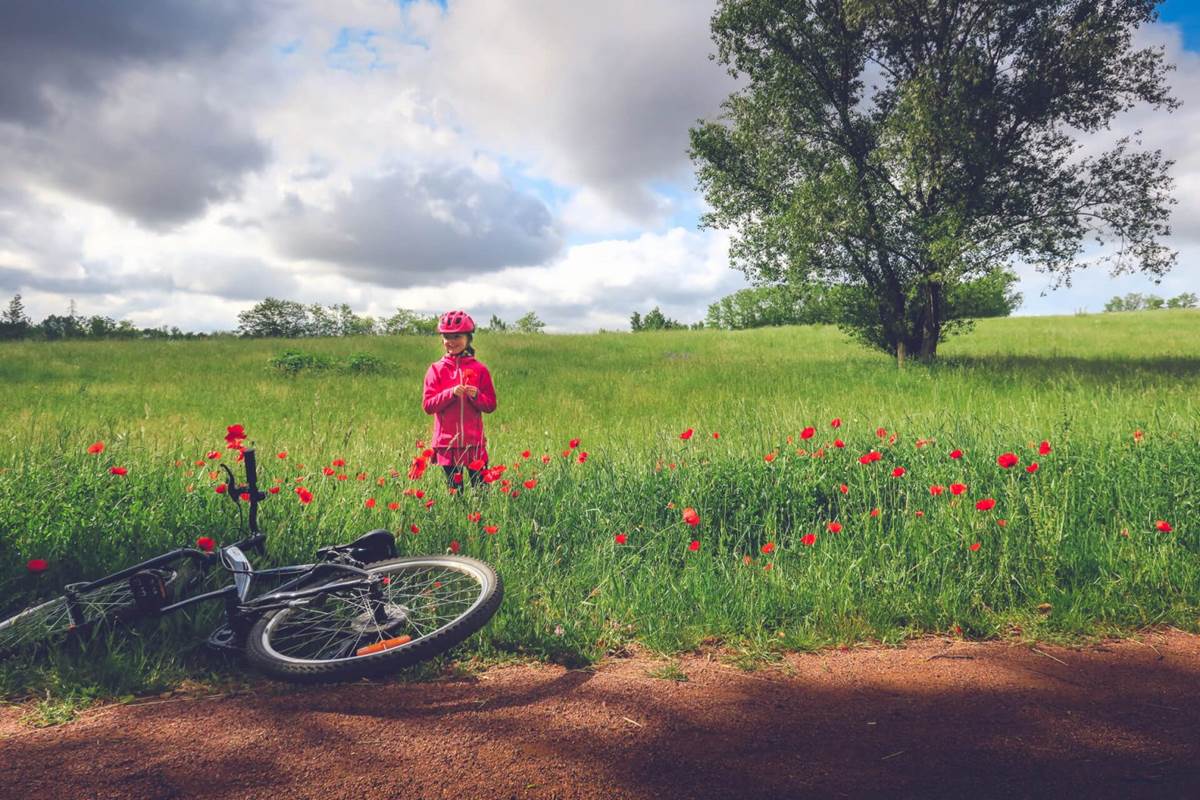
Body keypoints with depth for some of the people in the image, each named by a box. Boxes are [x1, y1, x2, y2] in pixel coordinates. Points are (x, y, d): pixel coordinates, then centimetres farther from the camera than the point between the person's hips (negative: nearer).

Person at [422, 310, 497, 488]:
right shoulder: (436, 369, 3)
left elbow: (491, 405, 4)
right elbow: (428, 405, -4)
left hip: (474, 442, 0)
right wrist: (451, 393, -18)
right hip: (447, 442, 0)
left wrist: (476, 396, -16)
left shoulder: (479, 369, 2)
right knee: (454, 490, 6)